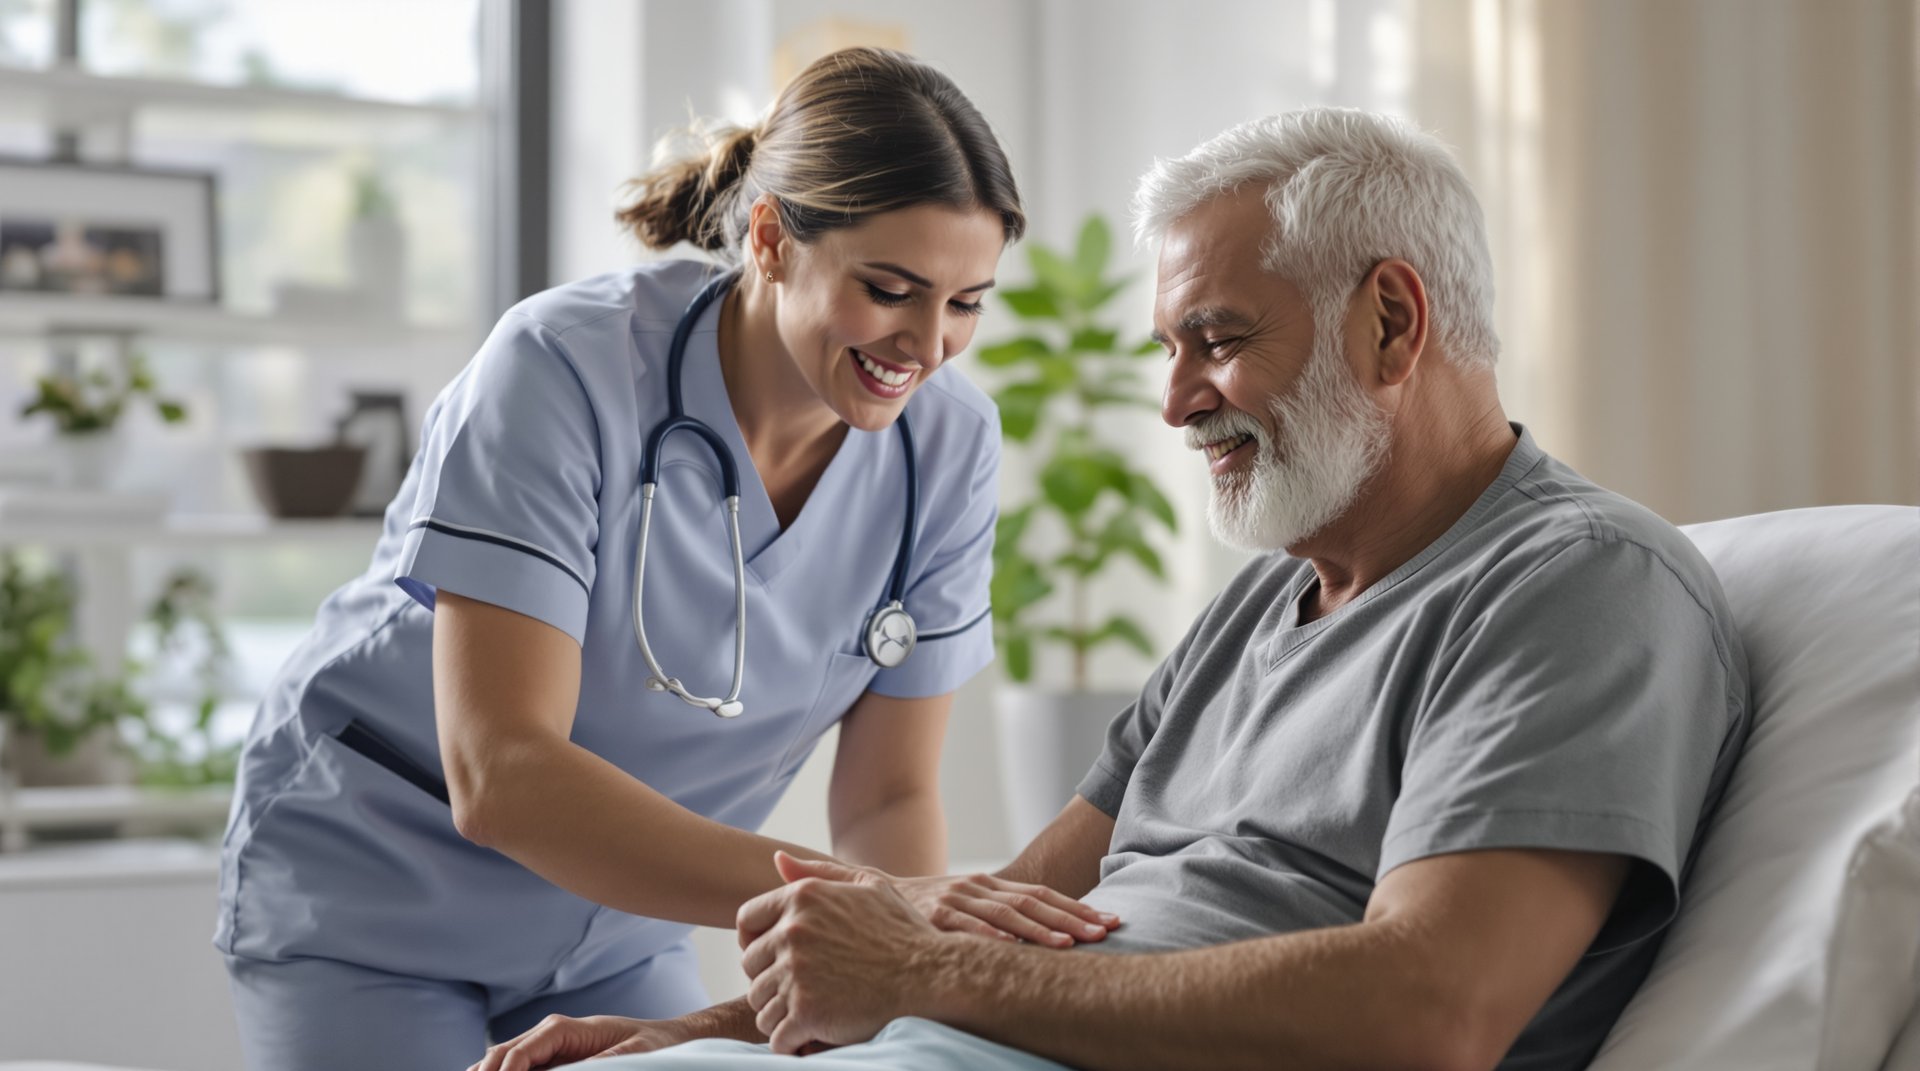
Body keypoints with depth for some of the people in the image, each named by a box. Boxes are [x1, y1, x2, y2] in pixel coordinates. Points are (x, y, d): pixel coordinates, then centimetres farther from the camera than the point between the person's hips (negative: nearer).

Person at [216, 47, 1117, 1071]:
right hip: (372, 901, -4)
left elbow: (889, 795, -6)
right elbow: (499, 774, -37)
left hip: (618, 937, 4)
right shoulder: (564, 368, -28)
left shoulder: (948, 443, -13)